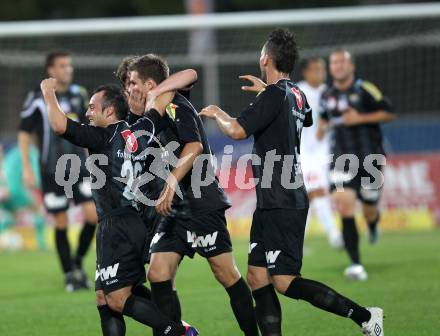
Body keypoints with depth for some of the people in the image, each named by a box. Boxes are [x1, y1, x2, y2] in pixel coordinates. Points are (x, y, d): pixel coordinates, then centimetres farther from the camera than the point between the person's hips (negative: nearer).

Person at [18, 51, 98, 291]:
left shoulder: (79, 94, 7)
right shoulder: (38, 98, -5)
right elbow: (24, 132, 0)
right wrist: (26, 167, -6)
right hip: (52, 171, -3)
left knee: (93, 214, -9)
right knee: (61, 224, 1)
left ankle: (78, 262, 13)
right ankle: (69, 275, 13)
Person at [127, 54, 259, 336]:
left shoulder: (175, 106, -10)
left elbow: (194, 146, -25)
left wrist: (171, 183, -32)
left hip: (202, 204, -9)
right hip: (176, 210, 9)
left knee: (226, 274, -6)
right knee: (158, 274, -3)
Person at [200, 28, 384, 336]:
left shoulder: (275, 95, -15)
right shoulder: (296, 94, 12)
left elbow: (237, 131, -25)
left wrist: (217, 114, -4)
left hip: (282, 204, -9)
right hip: (272, 204, 9)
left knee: (285, 282, -11)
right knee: (257, 277, 7)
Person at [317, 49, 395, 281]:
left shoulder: (364, 90, -6)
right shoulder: (328, 96, 8)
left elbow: (388, 112, -8)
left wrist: (360, 118, -16)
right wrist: (322, 126, 10)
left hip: (369, 158, -2)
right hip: (342, 159, 2)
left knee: (369, 211, 5)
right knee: (344, 205, -18)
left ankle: (373, 224, 48)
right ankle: (355, 264, -17)